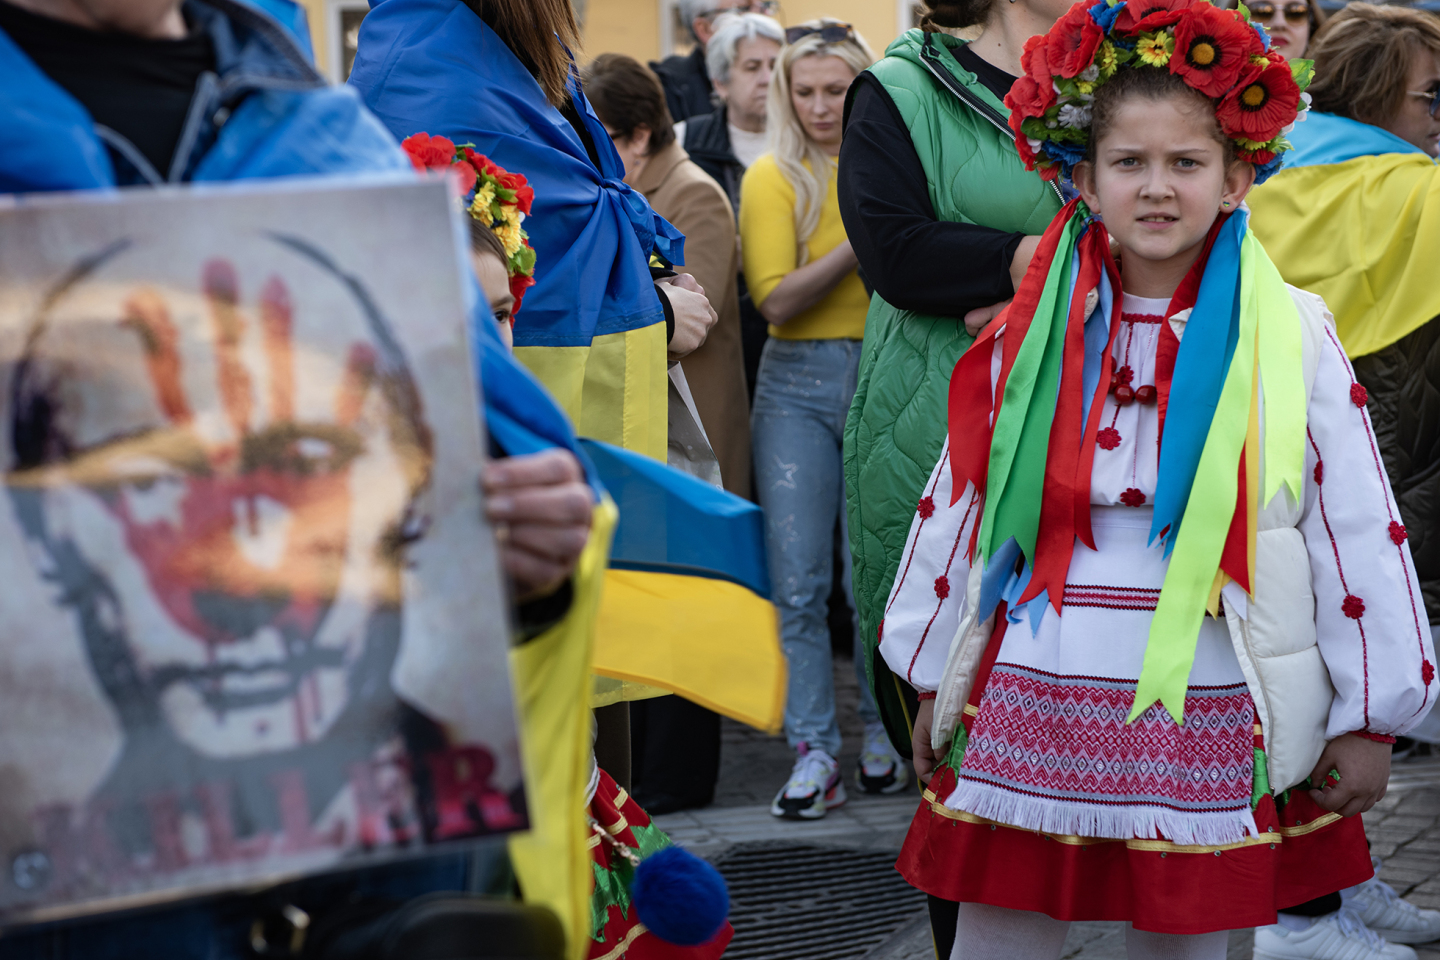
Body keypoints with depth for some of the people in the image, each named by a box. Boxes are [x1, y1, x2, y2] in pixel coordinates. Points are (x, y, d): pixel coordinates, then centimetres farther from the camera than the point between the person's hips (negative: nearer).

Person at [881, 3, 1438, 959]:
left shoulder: (1291, 337, -3)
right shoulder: (1031, 336, 3)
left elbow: (1356, 530, 0)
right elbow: (957, 510, 10)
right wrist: (937, 682, 13)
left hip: (1206, 720, -1)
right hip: (1031, 703, 2)